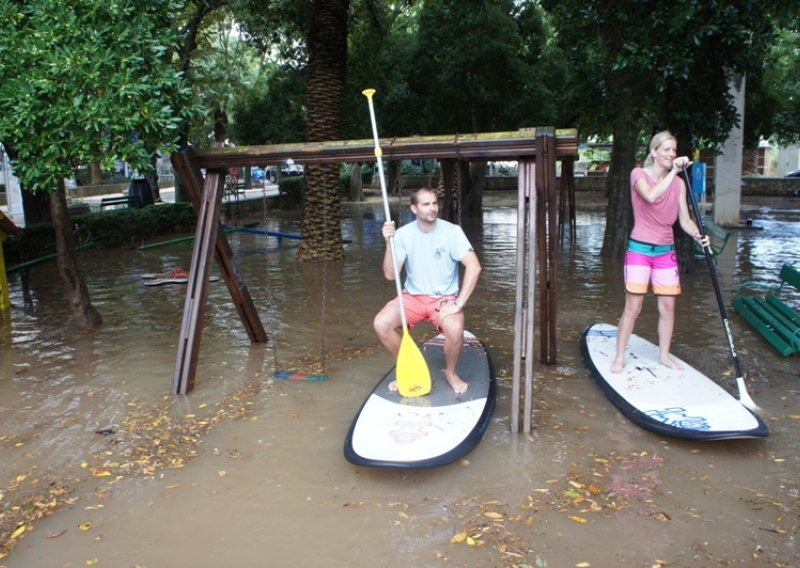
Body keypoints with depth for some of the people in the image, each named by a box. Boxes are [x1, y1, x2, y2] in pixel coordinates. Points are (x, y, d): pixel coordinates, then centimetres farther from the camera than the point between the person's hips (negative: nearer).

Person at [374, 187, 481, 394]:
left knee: (455, 330, -33)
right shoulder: (403, 234, -6)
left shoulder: (451, 231, -12)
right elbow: (390, 274, -11)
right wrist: (389, 243, -25)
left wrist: (459, 304, -24)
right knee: (381, 323, -22)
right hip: (413, 296, 2)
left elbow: (474, 266, -19)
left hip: (444, 297, -2)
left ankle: (451, 372, 2)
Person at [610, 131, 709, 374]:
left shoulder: (678, 183, 6)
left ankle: (664, 355, 24)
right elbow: (651, 196, -28)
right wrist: (674, 171, -26)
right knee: (633, 307, -4)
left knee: (668, 306, 7)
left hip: (666, 251, 5)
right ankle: (619, 357, 7)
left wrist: (698, 234, -17)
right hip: (640, 249, -4)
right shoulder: (639, 174, -6)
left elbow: (685, 220, 2)